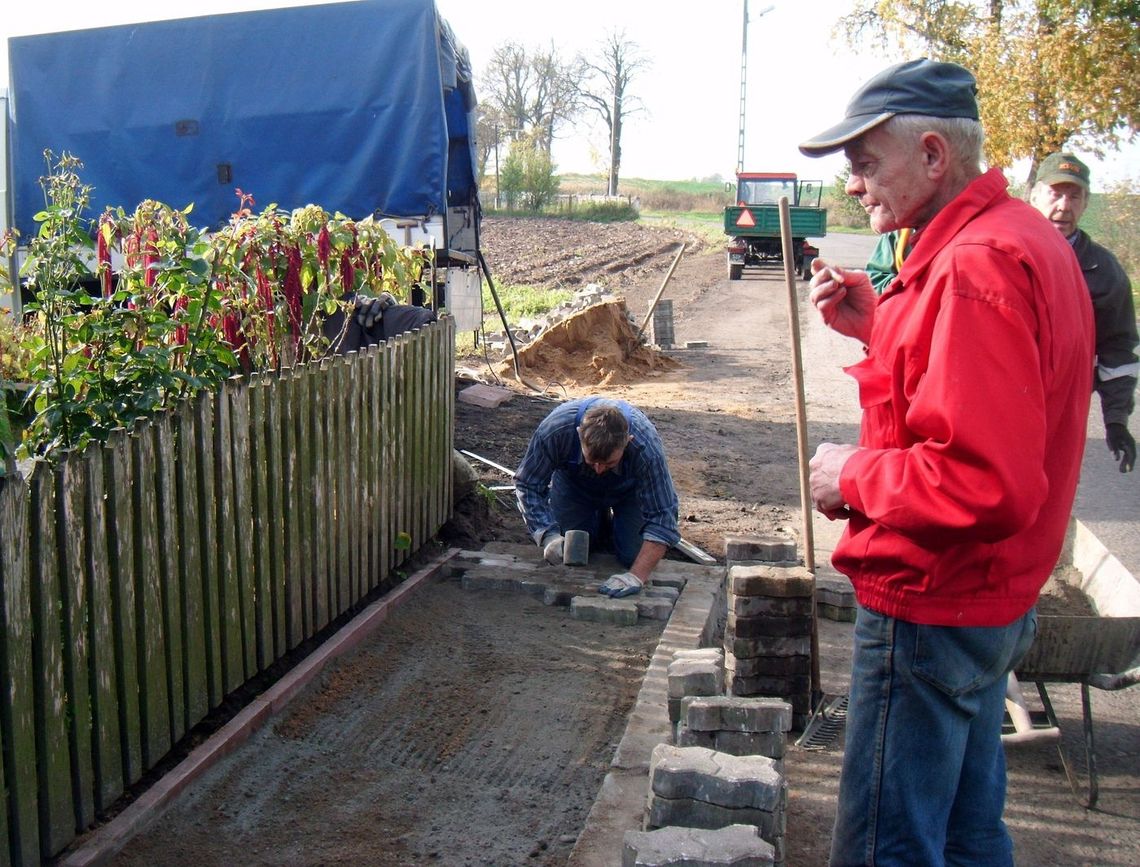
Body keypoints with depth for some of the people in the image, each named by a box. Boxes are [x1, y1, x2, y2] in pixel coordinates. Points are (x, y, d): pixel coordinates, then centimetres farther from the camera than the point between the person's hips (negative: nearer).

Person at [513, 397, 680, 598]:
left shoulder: (646, 447, -43)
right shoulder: (555, 430, -41)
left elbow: (662, 517, -39)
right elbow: (528, 485, -25)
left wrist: (636, 576, -48)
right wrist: (548, 535, -37)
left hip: (628, 489, -1)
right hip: (573, 485, 1)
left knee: (633, 556, -10)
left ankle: (614, 519, 22)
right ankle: (600, 517, 27)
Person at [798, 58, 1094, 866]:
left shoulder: (976, 265, -24)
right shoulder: (1024, 238, 10)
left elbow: (987, 482, -31)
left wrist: (854, 475, -17)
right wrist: (877, 325, 6)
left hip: (930, 610, -11)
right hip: (994, 601, 11)